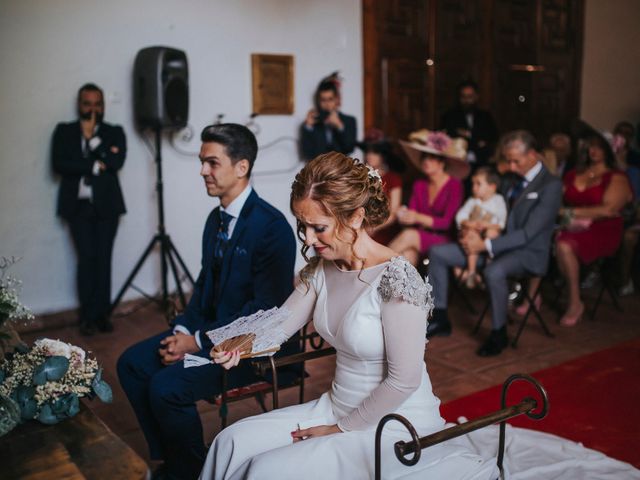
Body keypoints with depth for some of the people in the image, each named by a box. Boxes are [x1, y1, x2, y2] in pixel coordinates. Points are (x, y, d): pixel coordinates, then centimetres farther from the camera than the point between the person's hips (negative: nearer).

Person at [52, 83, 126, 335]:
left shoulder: (114, 132, 9)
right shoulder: (64, 131, 9)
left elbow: (116, 162, -8)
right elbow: (59, 164, -5)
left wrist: (92, 137, -7)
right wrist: (95, 166, -9)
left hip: (107, 205, 0)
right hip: (78, 205, 0)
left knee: (103, 258, -3)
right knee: (87, 258, -5)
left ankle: (101, 312, 7)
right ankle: (88, 314, 5)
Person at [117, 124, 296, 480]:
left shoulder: (272, 226, -20)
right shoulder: (217, 218, 8)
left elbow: (266, 307, -23)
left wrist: (199, 342, -20)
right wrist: (182, 330, -2)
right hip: (207, 327, 9)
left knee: (166, 386, -21)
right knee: (132, 363, 3)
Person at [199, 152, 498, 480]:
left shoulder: (395, 278, -24)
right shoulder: (322, 268, -1)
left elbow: (404, 380, -22)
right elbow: (278, 324, 1)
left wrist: (342, 428, -12)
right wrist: (237, 345, -21)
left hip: (395, 424, -7)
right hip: (337, 408, 7)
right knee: (233, 442, -5)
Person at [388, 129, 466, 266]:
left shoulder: (454, 185, -5)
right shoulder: (419, 185, 11)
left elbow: (447, 222, -12)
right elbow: (411, 218, 7)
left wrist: (419, 218, -25)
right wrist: (403, 217, -17)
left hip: (444, 240, -4)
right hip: (420, 237, 4)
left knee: (410, 235, -30)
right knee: (408, 253, -31)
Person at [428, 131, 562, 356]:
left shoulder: (551, 185, -13)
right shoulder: (514, 180, 11)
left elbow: (528, 233, -20)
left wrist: (486, 245, -25)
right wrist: (474, 233, -8)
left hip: (528, 252, -8)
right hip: (500, 242, 8)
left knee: (494, 271, -41)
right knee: (437, 253, -2)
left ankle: (498, 333, -17)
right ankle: (439, 318, 6)